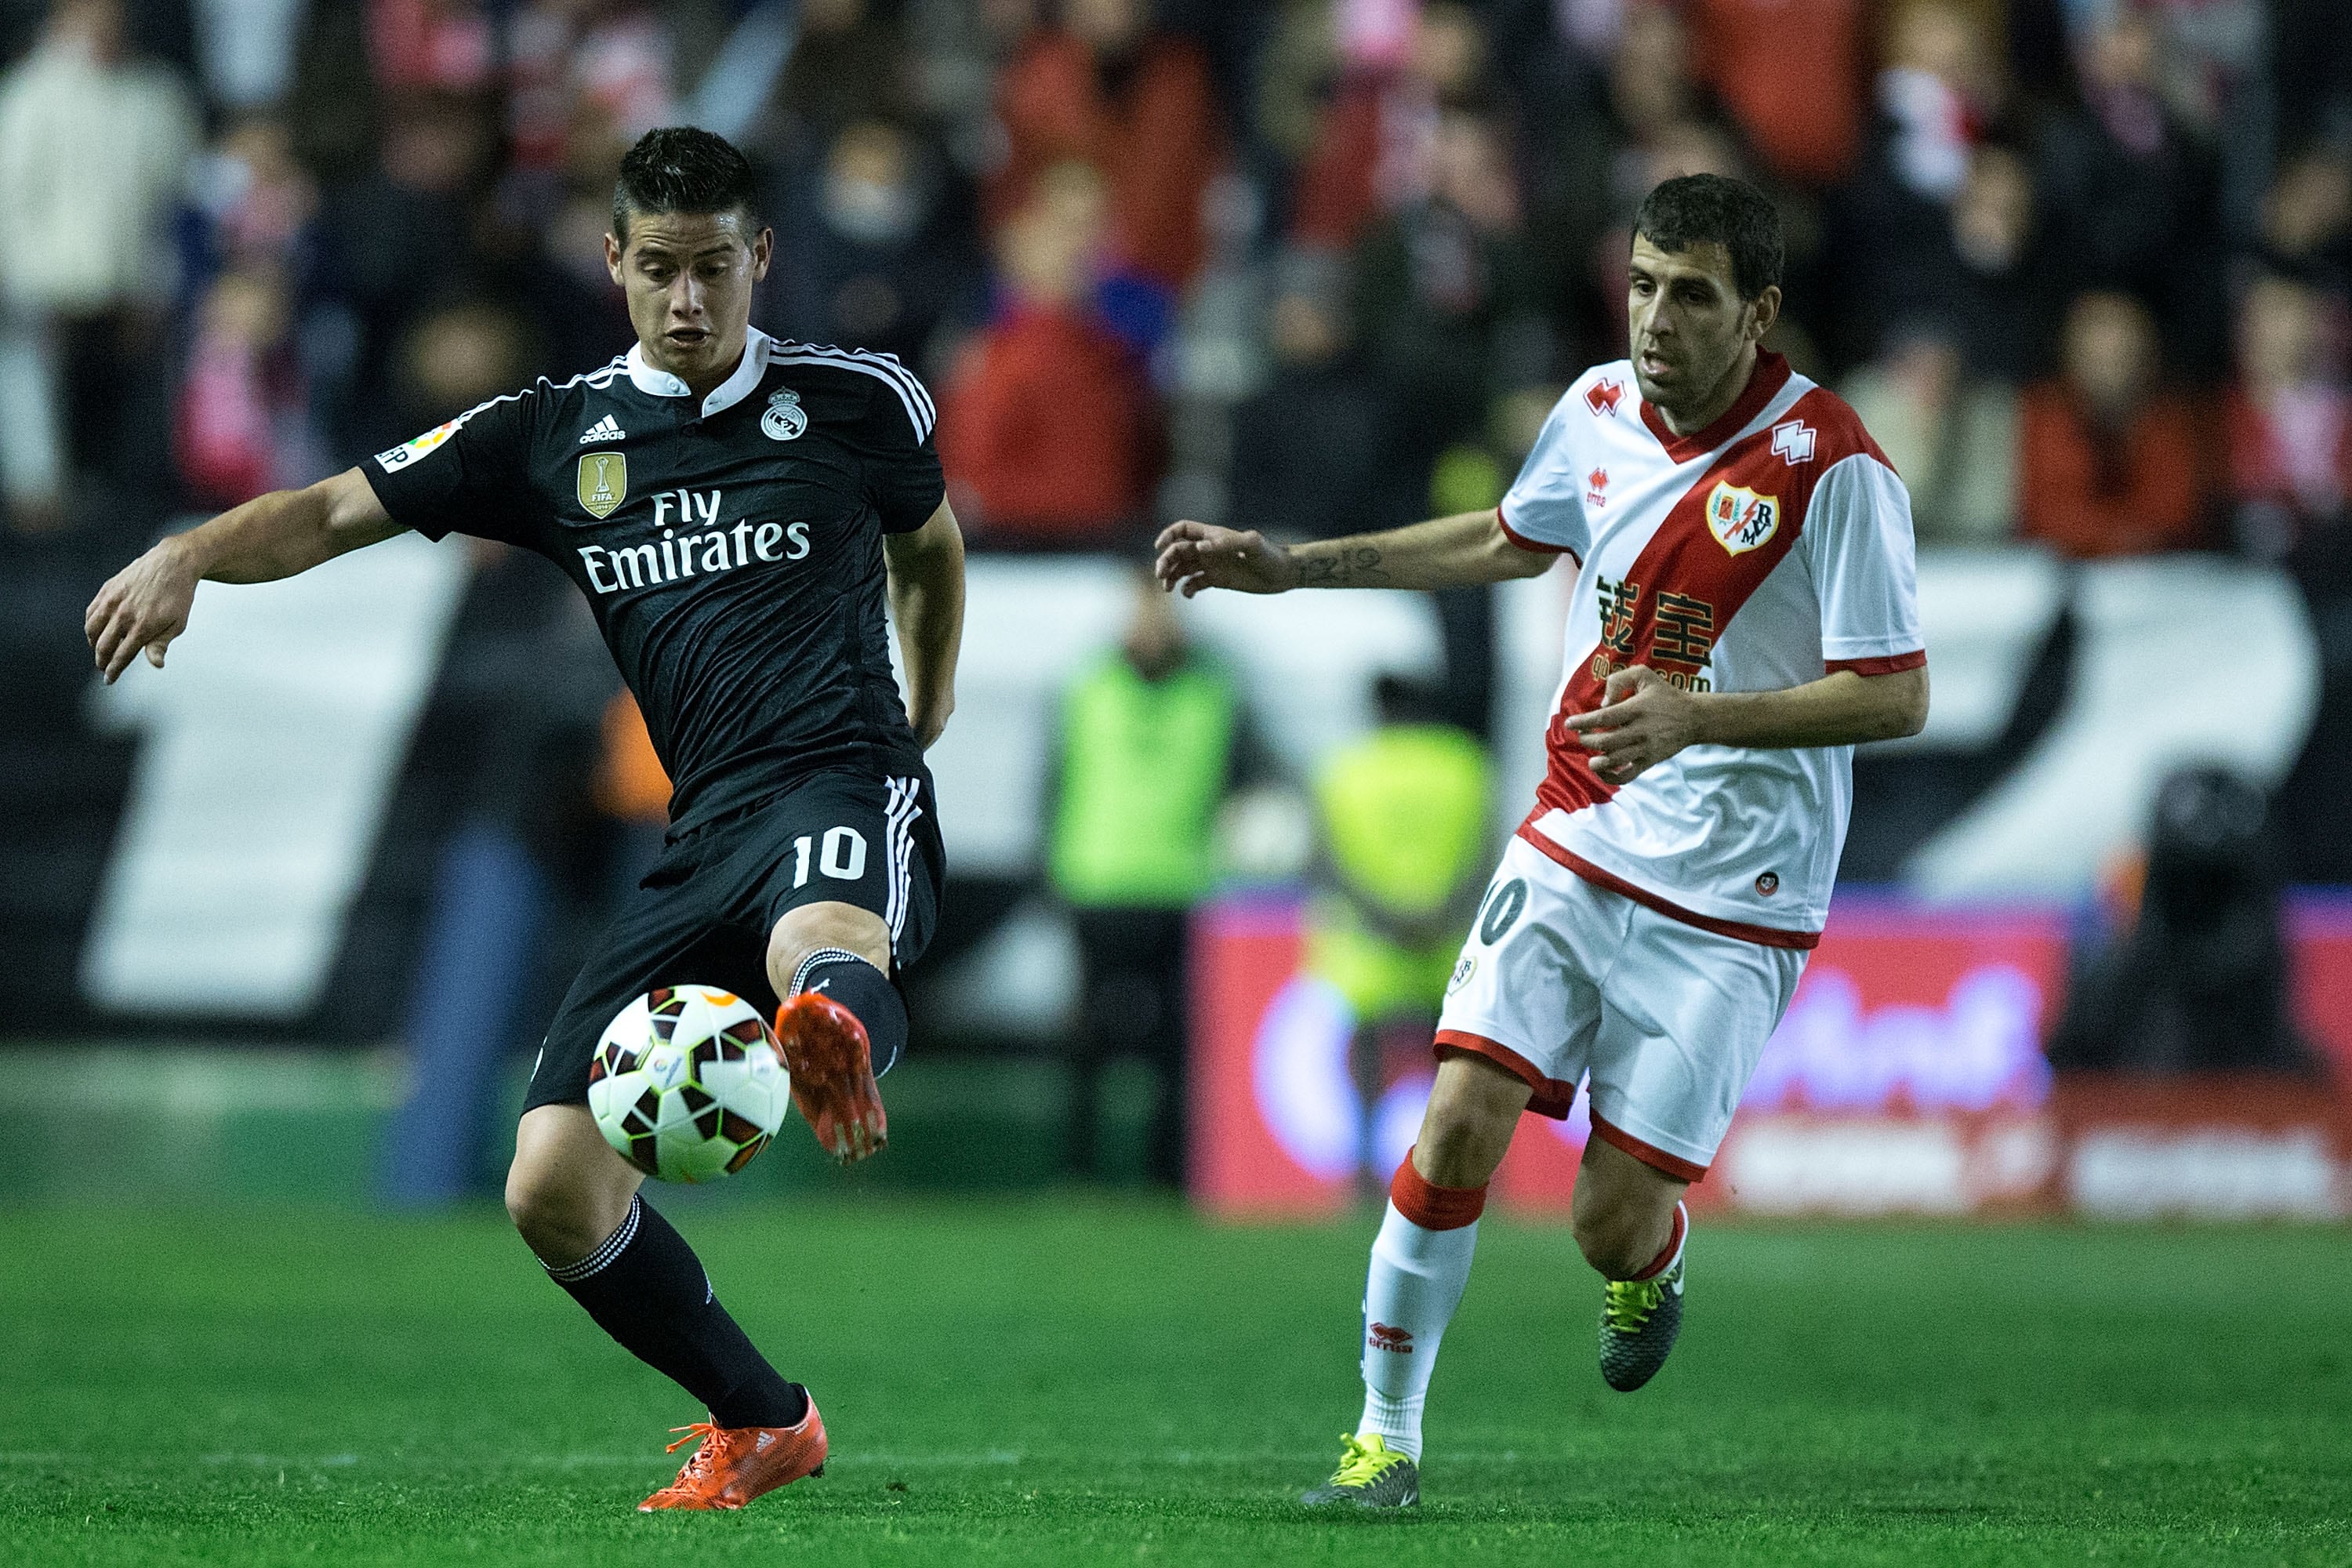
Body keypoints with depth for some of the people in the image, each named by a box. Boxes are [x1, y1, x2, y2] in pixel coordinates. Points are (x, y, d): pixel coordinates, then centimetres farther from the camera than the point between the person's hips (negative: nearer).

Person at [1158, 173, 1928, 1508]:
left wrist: (1697, 717, -27)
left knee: (1612, 1227, -4)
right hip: (1572, 848, 4)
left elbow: (1898, 695, -16)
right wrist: (1292, 568, 20)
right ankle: (1386, 1435, 3)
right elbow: (1515, 540, 24)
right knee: (1460, 1130, -12)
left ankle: (1655, 1265, 34)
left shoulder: (1833, 468, -16)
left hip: (1728, 903, -4)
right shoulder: (1600, 410, 2)